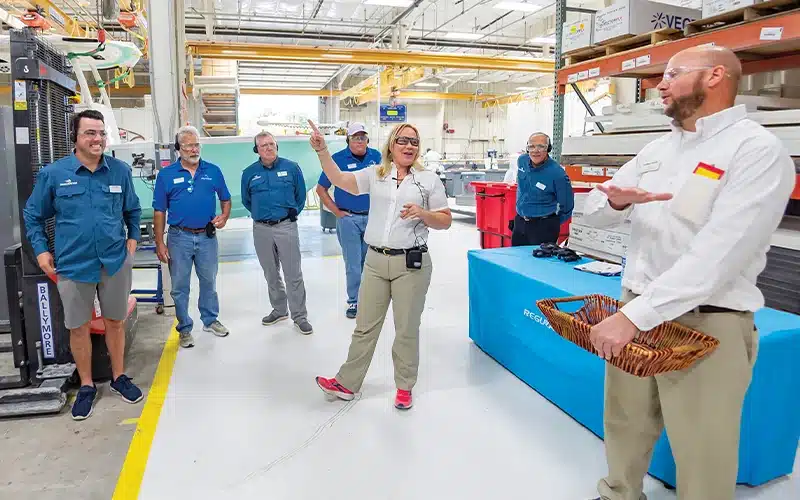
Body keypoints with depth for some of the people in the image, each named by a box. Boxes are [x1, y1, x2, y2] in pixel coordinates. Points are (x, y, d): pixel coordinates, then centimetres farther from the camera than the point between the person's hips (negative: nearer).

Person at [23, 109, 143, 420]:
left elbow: (133, 210, 14)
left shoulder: (120, 170, -1)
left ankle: (119, 377, 32)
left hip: (116, 262, 1)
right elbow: (33, 215, 7)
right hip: (73, 265, -1)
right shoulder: (53, 174, -5)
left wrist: (133, 238, 4)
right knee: (78, 327, 11)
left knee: (115, 322, 14)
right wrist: (41, 250, 1)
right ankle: (86, 386, 29)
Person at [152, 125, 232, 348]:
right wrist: (160, 243, -6)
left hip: (207, 236, 2)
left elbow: (225, 199, 11)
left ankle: (210, 320, 33)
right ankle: (184, 328, 22)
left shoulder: (213, 171, 2)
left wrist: (224, 216, -10)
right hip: (180, 237, -1)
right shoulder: (166, 175, -3)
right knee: (180, 286, 8)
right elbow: (159, 211, -2)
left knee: (209, 282, 15)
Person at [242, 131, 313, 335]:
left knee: (293, 274, -2)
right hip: (261, 229, 3)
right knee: (271, 274, 14)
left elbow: (301, 195, 8)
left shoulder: (291, 167, -2)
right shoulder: (249, 173, 4)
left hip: (286, 226, -3)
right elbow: (246, 200, 18)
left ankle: (299, 316, 6)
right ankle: (279, 310, 29)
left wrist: (293, 212, 6)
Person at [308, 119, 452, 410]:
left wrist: (422, 213, -15)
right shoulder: (375, 175, 8)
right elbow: (339, 180, -1)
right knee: (365, 326, 12)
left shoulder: (429, 179, 2)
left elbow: (446, 221, 3)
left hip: (411, 263, -2)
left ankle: (404, 387, 26)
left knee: (407, 329, 9)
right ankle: (347, 383, 24)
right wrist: (322, 151, -12)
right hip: (375, 260, 2)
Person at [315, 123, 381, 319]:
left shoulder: (377, 156, 2)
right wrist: (337, 212, -6)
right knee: (353, 264, 3)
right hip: (348, 219, -3)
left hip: (373, 217, 3)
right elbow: (321, 189, -1)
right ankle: (354, 301, 16)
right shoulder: (338, 159, -6)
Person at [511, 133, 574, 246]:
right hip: (520, 222, 6)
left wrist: (554, 225, 3)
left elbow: (567, 206, -8)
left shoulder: (557, 174, -19)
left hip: (544, 226, -6)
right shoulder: (522, 161, -1)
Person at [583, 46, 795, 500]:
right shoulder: (657, 150, 12)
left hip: (706, 326, -6)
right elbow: (595, 214, 12)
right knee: (624, 428, 18)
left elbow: (717, 255, -22)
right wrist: (615, 200, -12)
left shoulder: (758, 150, -11)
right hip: (637, 313, 6)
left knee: (702, 459, 7)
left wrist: (635, 316, -26)